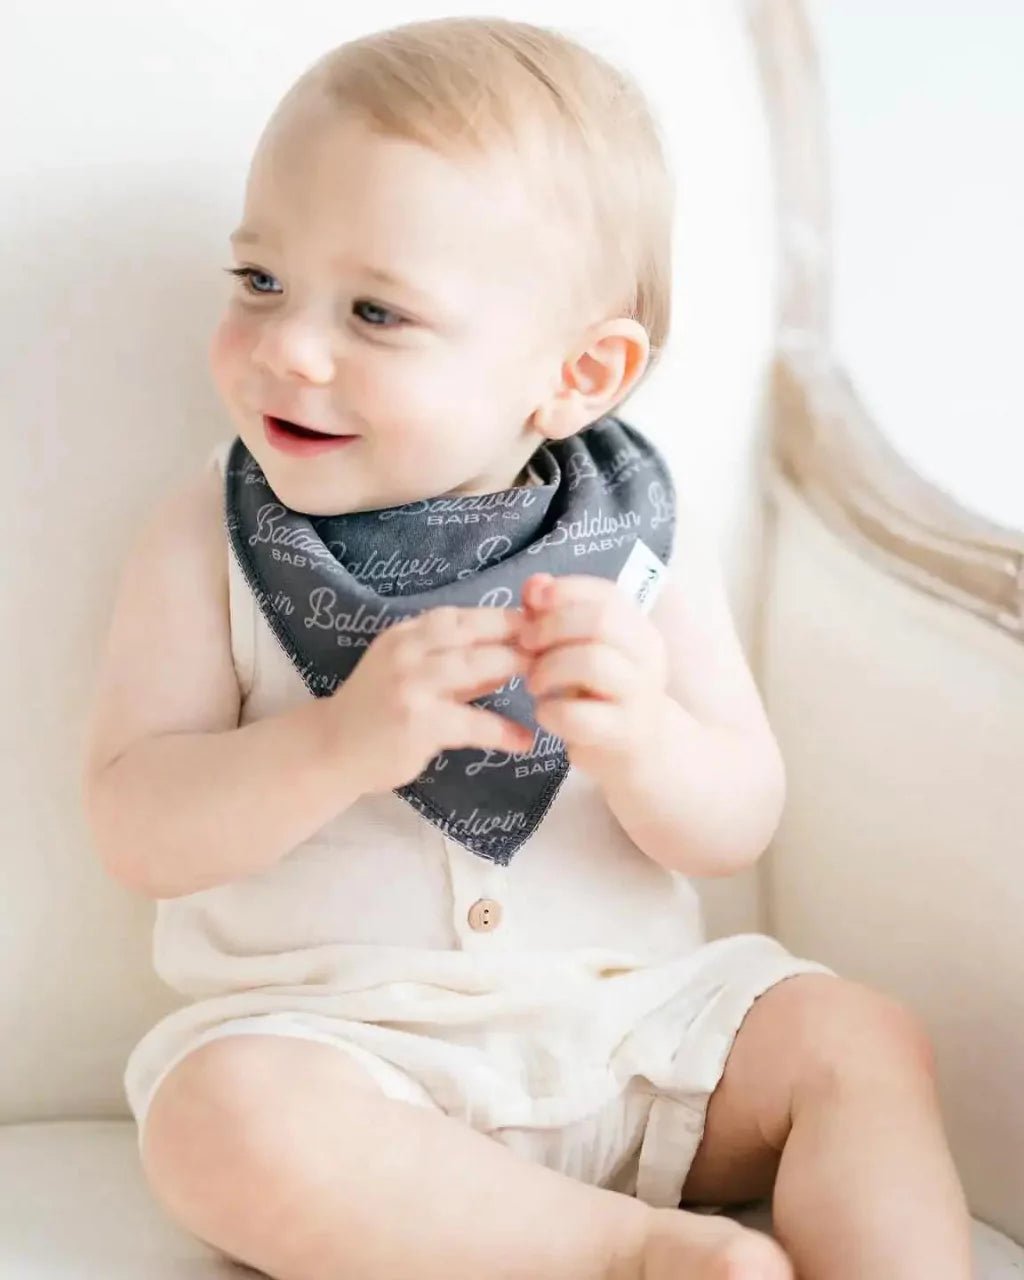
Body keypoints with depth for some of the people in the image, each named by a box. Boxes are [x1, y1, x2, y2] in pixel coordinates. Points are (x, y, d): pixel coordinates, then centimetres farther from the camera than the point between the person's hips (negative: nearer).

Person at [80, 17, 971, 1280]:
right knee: (221, 1118, -32)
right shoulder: (205, 545, -4)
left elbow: (736, 828, -3)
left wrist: (641, 738, -27)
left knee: (860, 1044, -15)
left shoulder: (638, 538, 0)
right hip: (326, 1035, -2)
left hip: (623, 1022, 3)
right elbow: (134, 830, -11)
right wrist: (341, 742, -29)